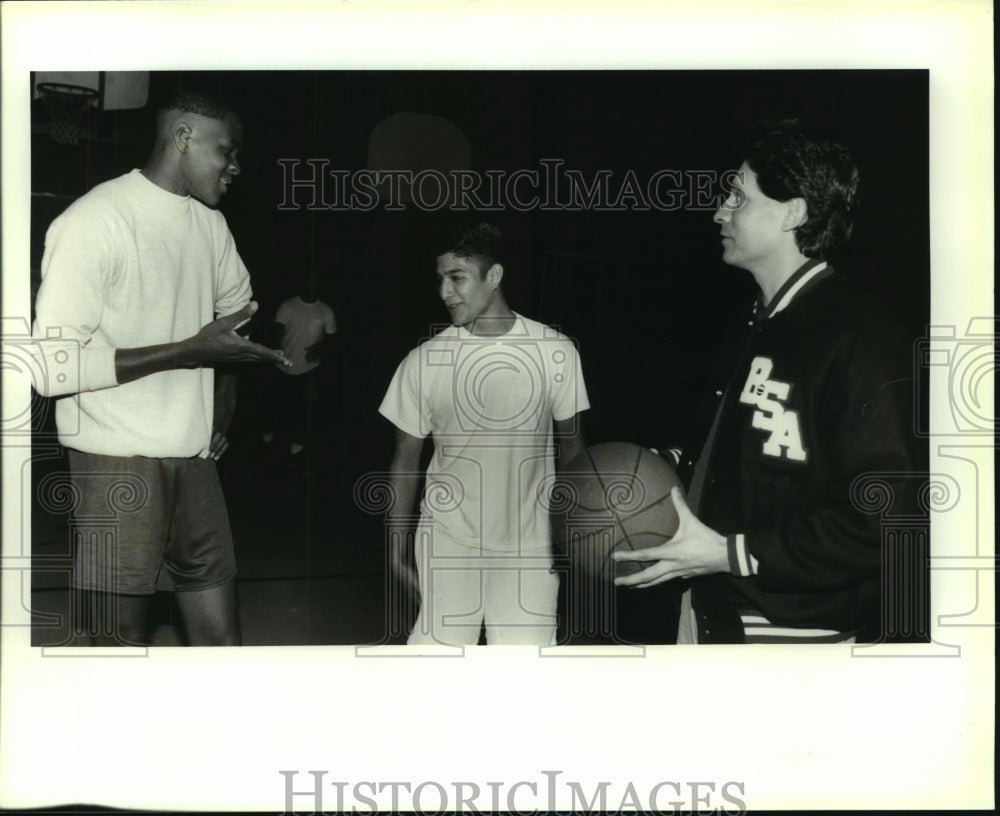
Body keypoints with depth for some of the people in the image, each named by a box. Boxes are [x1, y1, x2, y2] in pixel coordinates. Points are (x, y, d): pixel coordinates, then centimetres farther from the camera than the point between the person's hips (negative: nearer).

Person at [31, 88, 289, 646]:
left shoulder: (209, 222, 11)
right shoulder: (94, 220, -14)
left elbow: (237, 305, 31)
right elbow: (53, 363, -21)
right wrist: (191, 351, -22)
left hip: (193, 457, 7)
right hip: (117, 463, -7)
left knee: (223, 635, 7)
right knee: (125, 634, 0)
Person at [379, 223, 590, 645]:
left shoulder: (556, 352, -5)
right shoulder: (424, 361, -5)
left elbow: (571, 444, 6)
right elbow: (407, 456, 3)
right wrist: (396, 546, 2)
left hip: (529, 546, 0)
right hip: (447, 545, 0)